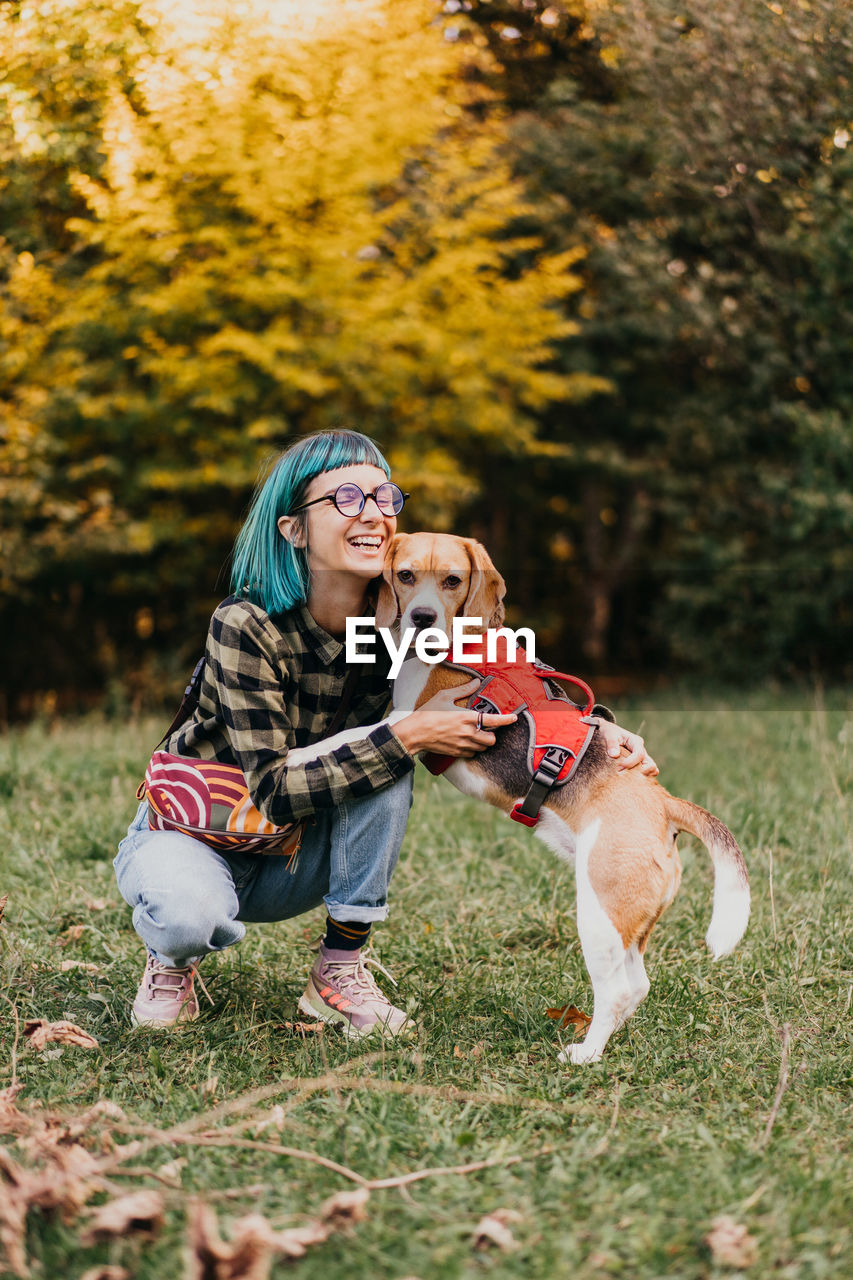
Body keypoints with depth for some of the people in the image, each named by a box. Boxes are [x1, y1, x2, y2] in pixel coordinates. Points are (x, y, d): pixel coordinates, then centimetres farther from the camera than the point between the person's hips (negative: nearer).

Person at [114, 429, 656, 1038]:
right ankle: (173, 959, 0)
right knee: (192, 913, -38)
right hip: (192, 834, -4)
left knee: (385, 768, -25)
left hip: (292, 864, 4)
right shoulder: (246, 627, -28)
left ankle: (341, 970, -12)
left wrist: (594, 725, -24)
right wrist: (409, 736, -37)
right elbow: (275, 790, -32)